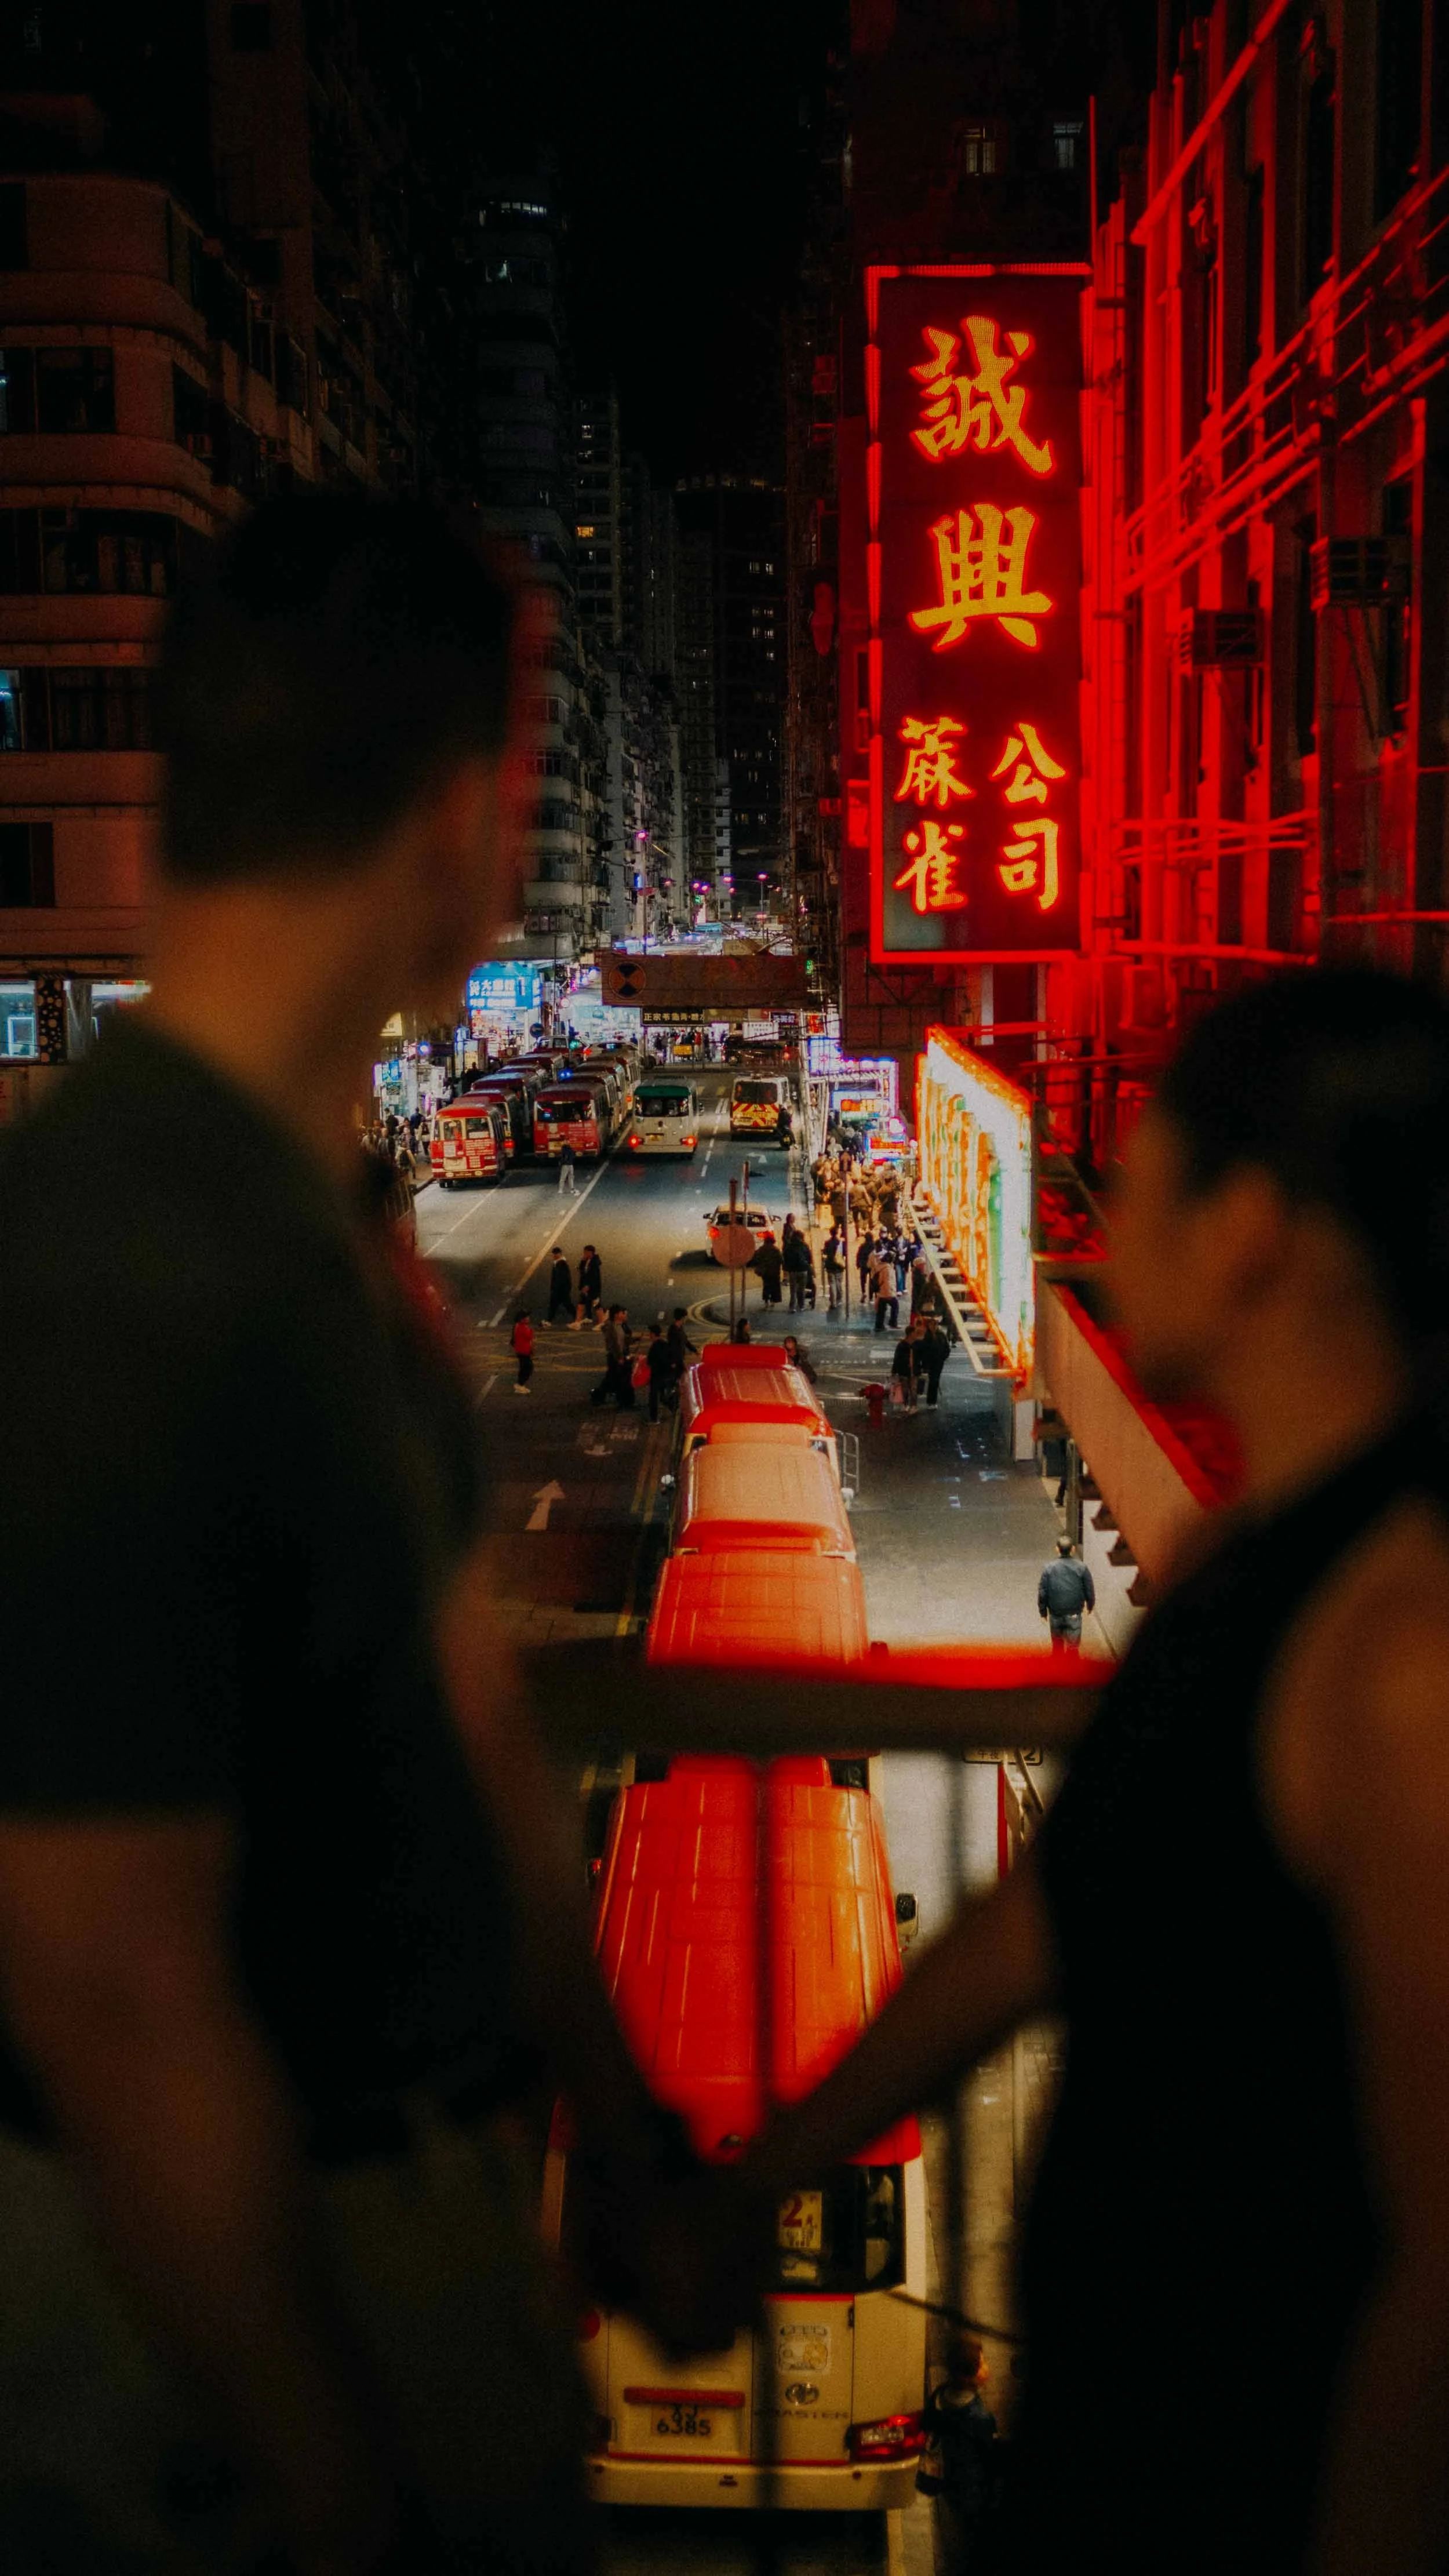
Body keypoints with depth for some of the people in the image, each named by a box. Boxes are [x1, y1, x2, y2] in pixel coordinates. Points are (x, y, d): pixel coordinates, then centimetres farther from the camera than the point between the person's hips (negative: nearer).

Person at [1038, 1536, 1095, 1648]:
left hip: (1055, 1614, 1)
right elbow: (1090, 1591, -2)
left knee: (1057, 1643, 22)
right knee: (1073, 1645, 6)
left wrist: (1043, 1612, 7)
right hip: (1074, 1615, -1)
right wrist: (1090, 1605, 18)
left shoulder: (1048, 1569, -10)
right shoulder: (1082, 1568, -11)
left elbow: (1042, 1593, -6)